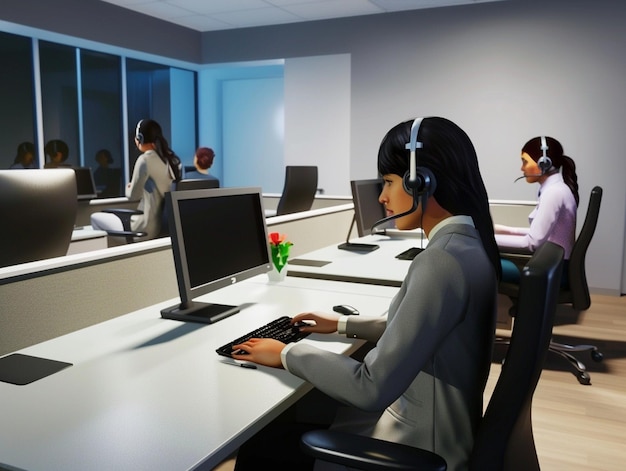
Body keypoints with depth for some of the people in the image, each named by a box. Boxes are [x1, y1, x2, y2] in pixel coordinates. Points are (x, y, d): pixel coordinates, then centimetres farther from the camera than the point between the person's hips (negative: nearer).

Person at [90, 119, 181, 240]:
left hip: (146, 229, -8)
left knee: (95, 218, 12)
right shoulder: (172, 158, 6)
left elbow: (133, 195, -11)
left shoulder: (145, 159, -16)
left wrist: (128, 187, 9)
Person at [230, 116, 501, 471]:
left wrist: (287, 354, -16)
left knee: (263, 441, 4)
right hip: (425, 417, 8)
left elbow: (371, 388, -28)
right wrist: (345, 324, 14)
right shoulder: (466, 244, 2)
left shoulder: (443, 261, -29)